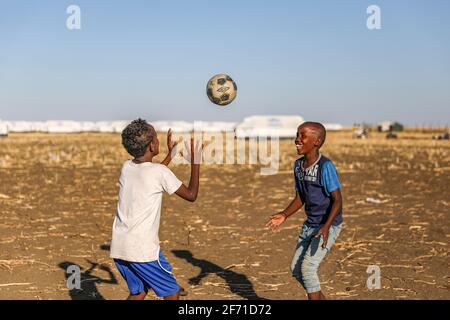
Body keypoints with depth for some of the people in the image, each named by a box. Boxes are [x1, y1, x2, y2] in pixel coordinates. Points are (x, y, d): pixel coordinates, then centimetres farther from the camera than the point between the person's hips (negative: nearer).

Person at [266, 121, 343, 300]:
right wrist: (284, 215, -4)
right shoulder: (298, 165, 1)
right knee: (296, 269, 10)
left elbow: (337, 200, -21)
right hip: (310, 224, 8)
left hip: (329, 225, -8)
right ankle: (320, 298, 27)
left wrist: (326, 227, -32)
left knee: (307, 267, -15)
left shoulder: (325, 166, -21)